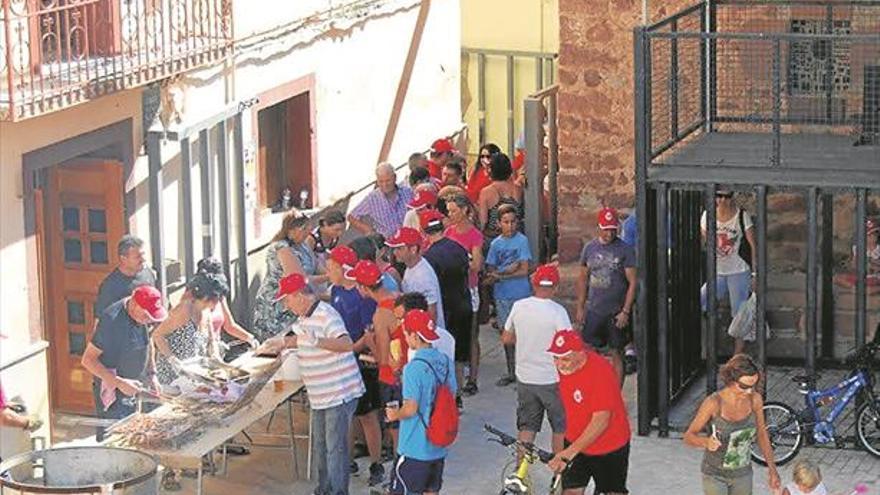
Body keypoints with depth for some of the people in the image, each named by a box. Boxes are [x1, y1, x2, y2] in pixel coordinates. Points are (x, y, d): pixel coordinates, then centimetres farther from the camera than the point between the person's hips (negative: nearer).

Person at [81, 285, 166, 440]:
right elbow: (88, 360, -22)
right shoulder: (112, 320, -23)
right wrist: (119, 383, -28)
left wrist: (152, 374, 9)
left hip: (132, 389, 8)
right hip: (112, 393, -8)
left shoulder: (142, 316, 0)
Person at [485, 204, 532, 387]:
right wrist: (508, 270, -12)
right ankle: (512, 372, 20)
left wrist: (499, 275, -9)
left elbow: (524, 271, -11)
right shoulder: (496, 243, 9)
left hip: (520, 295, -5)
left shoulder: (522, 241, -5)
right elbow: (489, 272, 7)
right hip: (501, 296, 5)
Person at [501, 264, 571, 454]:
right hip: (552, 379, -4)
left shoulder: (518, 307, -4)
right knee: (561, 428, 12)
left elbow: (506, 338, 8)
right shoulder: (557, 311, -17)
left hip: (524, 378, 4)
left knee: (526, 428, 14)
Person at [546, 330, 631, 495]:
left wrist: (569, 452, -35)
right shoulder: (564, 367, -8)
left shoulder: (600, 371, -30)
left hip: (609, 447, -5)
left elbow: (601, 421, -31)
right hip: (575, 441, 5)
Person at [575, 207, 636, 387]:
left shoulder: (625, 250, -7)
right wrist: (580, 308, 10)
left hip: (616, 312, -4)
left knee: (616, 354, 3)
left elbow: (632, 283, -8)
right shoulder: (590, 248, 6)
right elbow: (582, 279, 14)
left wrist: (625, 312, -13)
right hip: (593, 311, 4)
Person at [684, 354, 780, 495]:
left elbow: (762, 434, 4)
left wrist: (772, 468, 4)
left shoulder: (755, 400, -12)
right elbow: (688, 437, -17)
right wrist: (706, 442, -39)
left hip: (742, 474, 4)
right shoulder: (714, 403, -24)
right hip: (715, 475, -4)